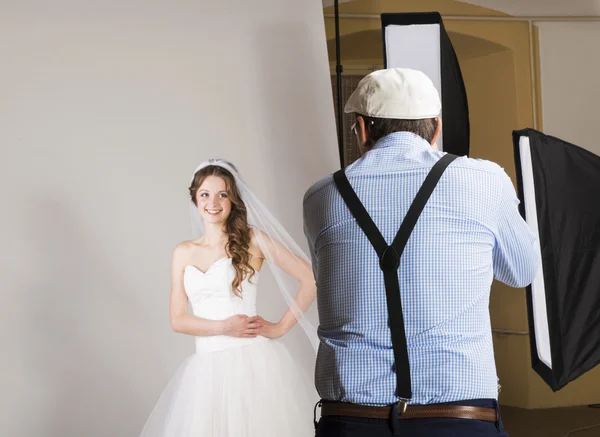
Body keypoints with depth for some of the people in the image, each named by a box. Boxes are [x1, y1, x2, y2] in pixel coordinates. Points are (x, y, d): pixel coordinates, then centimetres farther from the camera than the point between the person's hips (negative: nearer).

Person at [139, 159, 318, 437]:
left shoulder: (252, 239, 0)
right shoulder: (184, 253, 11)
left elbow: (311, 278, -1)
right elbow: (178, 320, 6)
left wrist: (281, 327, -5)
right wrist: (223, 327, -10)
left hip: (251, 361, -3)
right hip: (207, 368, 3)